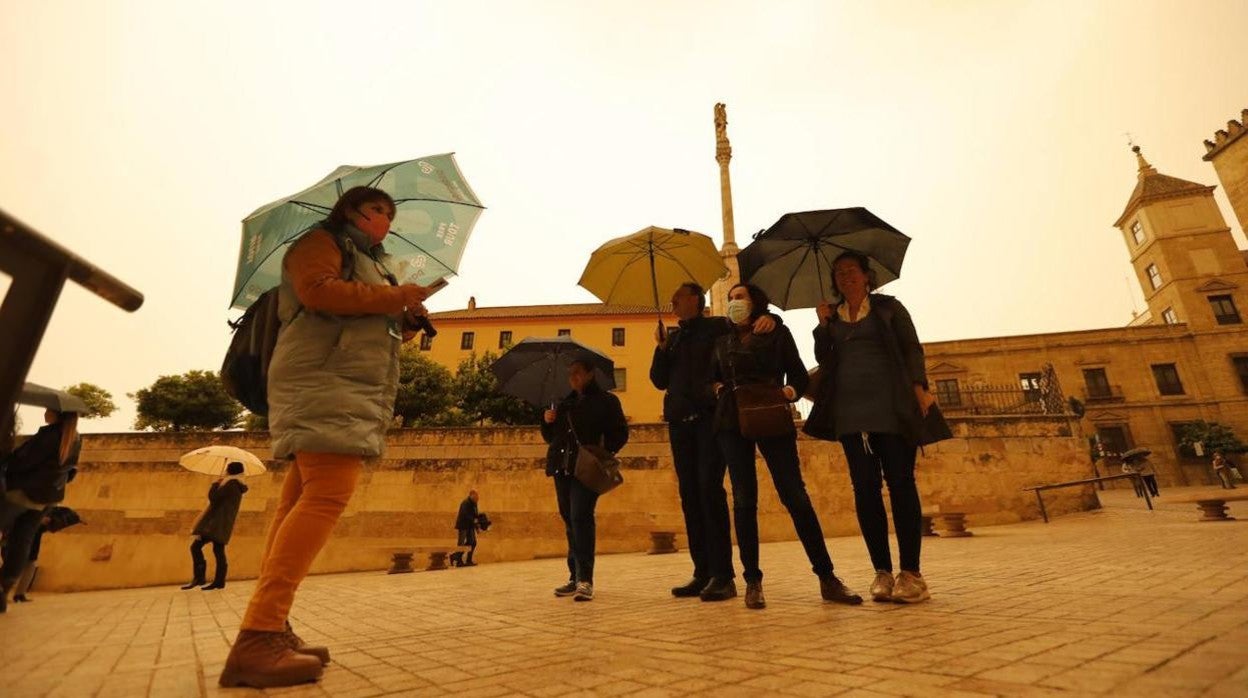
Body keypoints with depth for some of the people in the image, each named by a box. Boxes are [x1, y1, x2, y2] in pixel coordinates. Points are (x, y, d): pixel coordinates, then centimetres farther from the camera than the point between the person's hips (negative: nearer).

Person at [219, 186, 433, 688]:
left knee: (303, 500, 3)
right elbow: (318, 291, -15)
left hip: (352, 388, 9)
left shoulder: (371, 265, 31)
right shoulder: (319, 241, 6)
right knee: (328, 493, -22)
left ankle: (271, 630, 4)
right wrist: (392, 297, -8)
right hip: (323, 381, -9)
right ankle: (256, 639, -24)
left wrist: (403, 324, 11)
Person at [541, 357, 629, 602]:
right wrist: (546, 421, 2)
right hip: (562, 469, 6)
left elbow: (620, 434, -3)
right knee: (569, 520, 8)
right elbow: (550, 437, 22)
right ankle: (576, 577, 17)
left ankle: (585, 580, -13)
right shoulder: (565, 403, 20)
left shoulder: (606, 400, 4)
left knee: (580, 517, -16)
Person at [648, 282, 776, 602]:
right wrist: (661, 348, 0)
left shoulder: (718, 327, 6)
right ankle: (702, 573, 11)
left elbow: (751, 321, 0)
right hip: (679, 422, 6)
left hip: (710, 418, -5)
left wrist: (769, 317, -22)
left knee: (710, 489, -13)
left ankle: (722, 576, -7)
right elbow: (660, 381, 14)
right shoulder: (673, 338, 20)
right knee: (689, 494, 4)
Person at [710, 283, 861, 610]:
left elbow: (800, 377, 7)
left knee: (795, 496, -7)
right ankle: (753, 581, 7)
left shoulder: (778, 334, 11)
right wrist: (718, 389, -1)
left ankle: (827, 578, 3)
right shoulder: (723, 342, 19)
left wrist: (789, 391, -13)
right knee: (744, 499, 0)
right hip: (732, 423, 3)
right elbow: (712, 380, 20)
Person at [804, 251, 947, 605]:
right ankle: (882, 571, 5)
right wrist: (822, 326, -1)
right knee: (865, 487, -1)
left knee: (900, 482, -5)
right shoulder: (831, 316, 17)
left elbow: (912, 348, 2)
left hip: (891, 405, -2)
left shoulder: (889, 307, 10)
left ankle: (911, 572, 1)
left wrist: (919, 387, -11)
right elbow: (823, 358, 11)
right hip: (850, 411, 3)